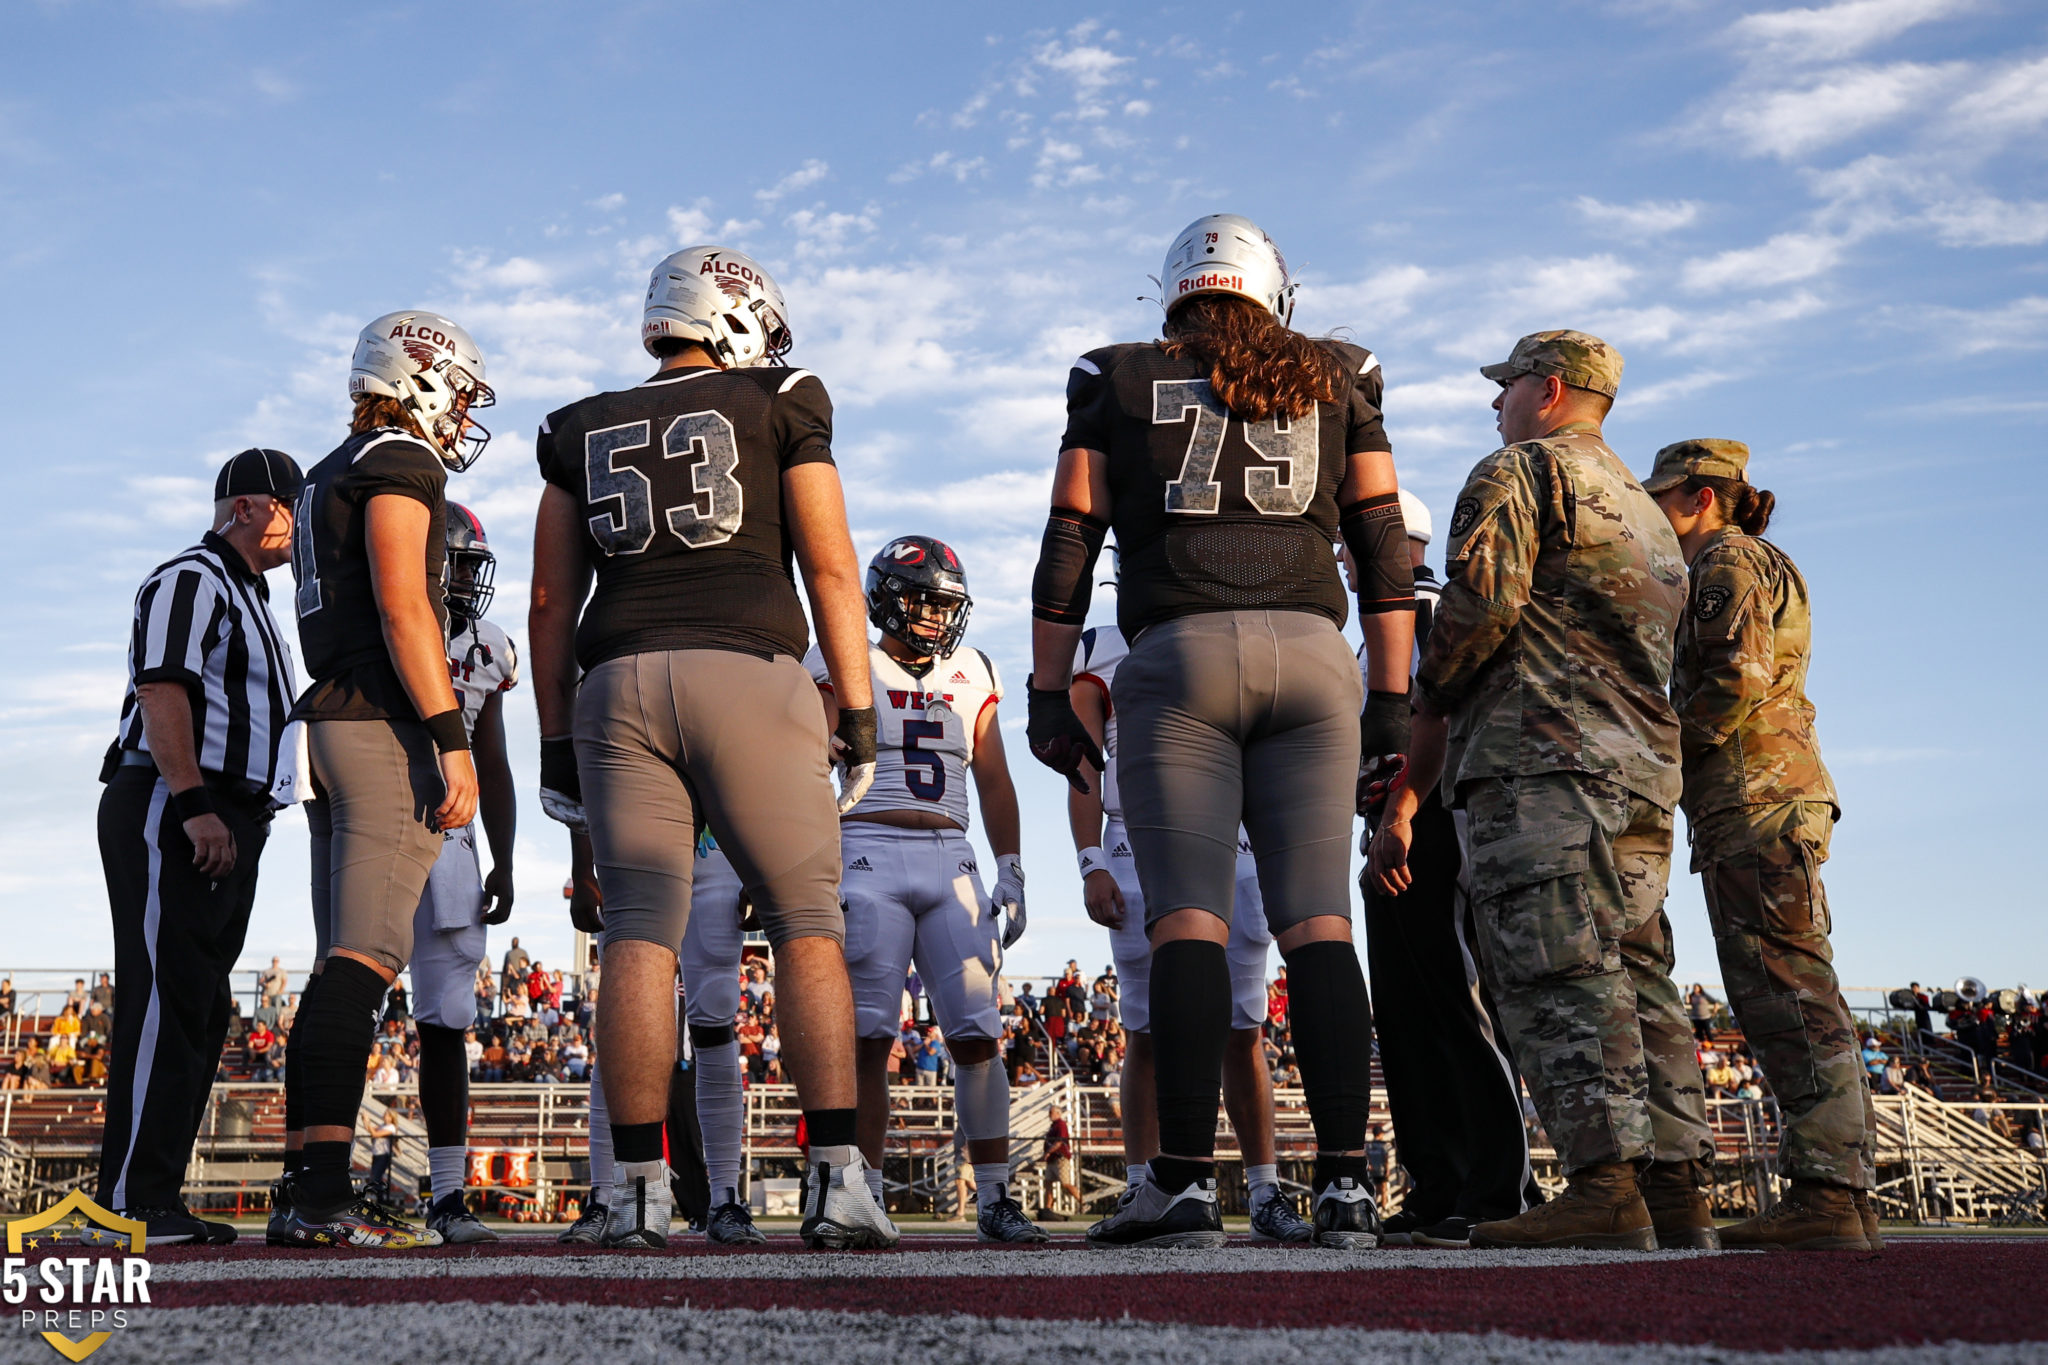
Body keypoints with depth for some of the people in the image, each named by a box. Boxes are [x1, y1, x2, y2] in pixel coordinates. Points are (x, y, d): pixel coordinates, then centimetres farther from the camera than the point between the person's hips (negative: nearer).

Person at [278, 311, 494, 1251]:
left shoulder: (328, 480, 25)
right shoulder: (399, 464, -4)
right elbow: (403, 608, -16)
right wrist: (451, 739, -19)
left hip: (328, 725, 10)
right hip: (387, 725, -10)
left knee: (343, 962, 8)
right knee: (365, 958, -14)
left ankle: (305, 1190, 8)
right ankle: (323, 1196, -18)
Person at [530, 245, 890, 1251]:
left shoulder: (584, 432, 18)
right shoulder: (779, 407, 9)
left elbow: (551, 603, 14)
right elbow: (831, 570, 2)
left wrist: (557, 743, 17)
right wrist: (859, 715, 4)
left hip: (619, 684, 3)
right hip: (750, 675, -3)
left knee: (639, 937, 1)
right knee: (807, 925, 2)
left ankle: (640, 1193, -2)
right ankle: (837, 1180, -5)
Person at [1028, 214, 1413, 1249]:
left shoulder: (1121, 384, 14)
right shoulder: (1333, 383, 18)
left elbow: (1068, 549, 8)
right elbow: (1385, 549, 13)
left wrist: (1049, 693, 10)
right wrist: (1393, 697, 14)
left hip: (1179, 655, -2)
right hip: (1312, 653, 2)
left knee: (1187, 918, -5)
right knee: (1318, 920, 0)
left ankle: (1187, 1179, -9)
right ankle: (1345, 1181, -3)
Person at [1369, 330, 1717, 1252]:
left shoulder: (1517, 470, 3)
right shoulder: (1644, 510, 30)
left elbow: (1481, 597, -13)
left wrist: (1429, 698, 3)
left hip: (1542, 756, -9)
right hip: (1645, 764, 9)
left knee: (1557, 970, -13)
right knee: (1636, 974, 6)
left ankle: (1605, 1185, -19)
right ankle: (1676, 1191, 3)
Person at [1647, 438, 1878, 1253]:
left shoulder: (1727, 562, -2)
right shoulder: (1758, 566, 28)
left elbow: (1735, 679, -17)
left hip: (1752, 796, -10)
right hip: (1782, 797, 10)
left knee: (1782, 993, -15)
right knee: (1799, 998, 5)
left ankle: (1825, 1195, -19)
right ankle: (1844, 1196, 5)